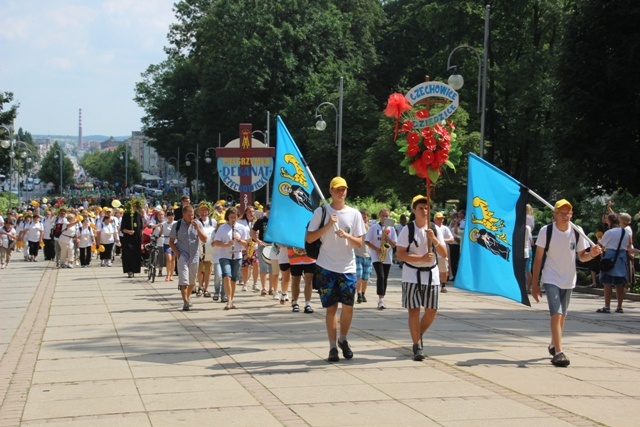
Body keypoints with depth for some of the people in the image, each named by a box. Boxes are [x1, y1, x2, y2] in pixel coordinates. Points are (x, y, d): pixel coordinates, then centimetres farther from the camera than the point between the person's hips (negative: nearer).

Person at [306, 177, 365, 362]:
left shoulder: (354, 214, 5)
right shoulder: (321, 212, 0)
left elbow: (359, 243, 3)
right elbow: (309, 238, -4)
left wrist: (346, 235, -16)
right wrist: (328, 225, -14)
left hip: (348, 268, 2)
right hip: (326, 268, -2)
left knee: (348, 306, 3)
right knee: (331, 307, 0)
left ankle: (343, 340, 25)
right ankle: (332, 347, 7)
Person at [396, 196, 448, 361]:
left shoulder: (434, 229, 5)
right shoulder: (407, 230, -5)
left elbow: (444, 254, 1)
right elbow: (400, 255, -11)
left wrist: (433, 239, -15)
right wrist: (421, 258, -20)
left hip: (431, 274, 4)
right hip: (412, 275, -4)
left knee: (432, 310, 7)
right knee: (414, 310, -6)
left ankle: (418, 335, 32)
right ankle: (417, 346, -1)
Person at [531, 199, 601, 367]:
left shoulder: (577, 232, -4)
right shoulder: (546, 231, -12)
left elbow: (581, 257, 5)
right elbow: (538, 258, -7)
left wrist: (592, 254, -19)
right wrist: (535, 284, -8)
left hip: (568, 280, 4)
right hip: (551, 279, -4)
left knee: (562, 316, 16)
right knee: (556, 314, -17)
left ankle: (553, 345, 37)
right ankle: (558, 352, -20)